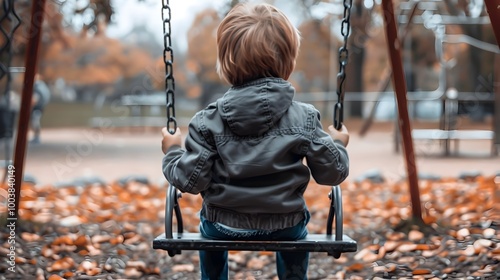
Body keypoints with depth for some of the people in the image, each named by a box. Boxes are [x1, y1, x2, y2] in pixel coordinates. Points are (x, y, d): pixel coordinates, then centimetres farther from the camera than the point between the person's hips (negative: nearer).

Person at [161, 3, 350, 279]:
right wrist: (338, 145, 13)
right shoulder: (305, 118, -14)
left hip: (224, 228, 0)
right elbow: (332, 172, -8)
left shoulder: (208, 122, -17)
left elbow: (191, 180, -14)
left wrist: (172, 151, 5)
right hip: (284, 227, 0)